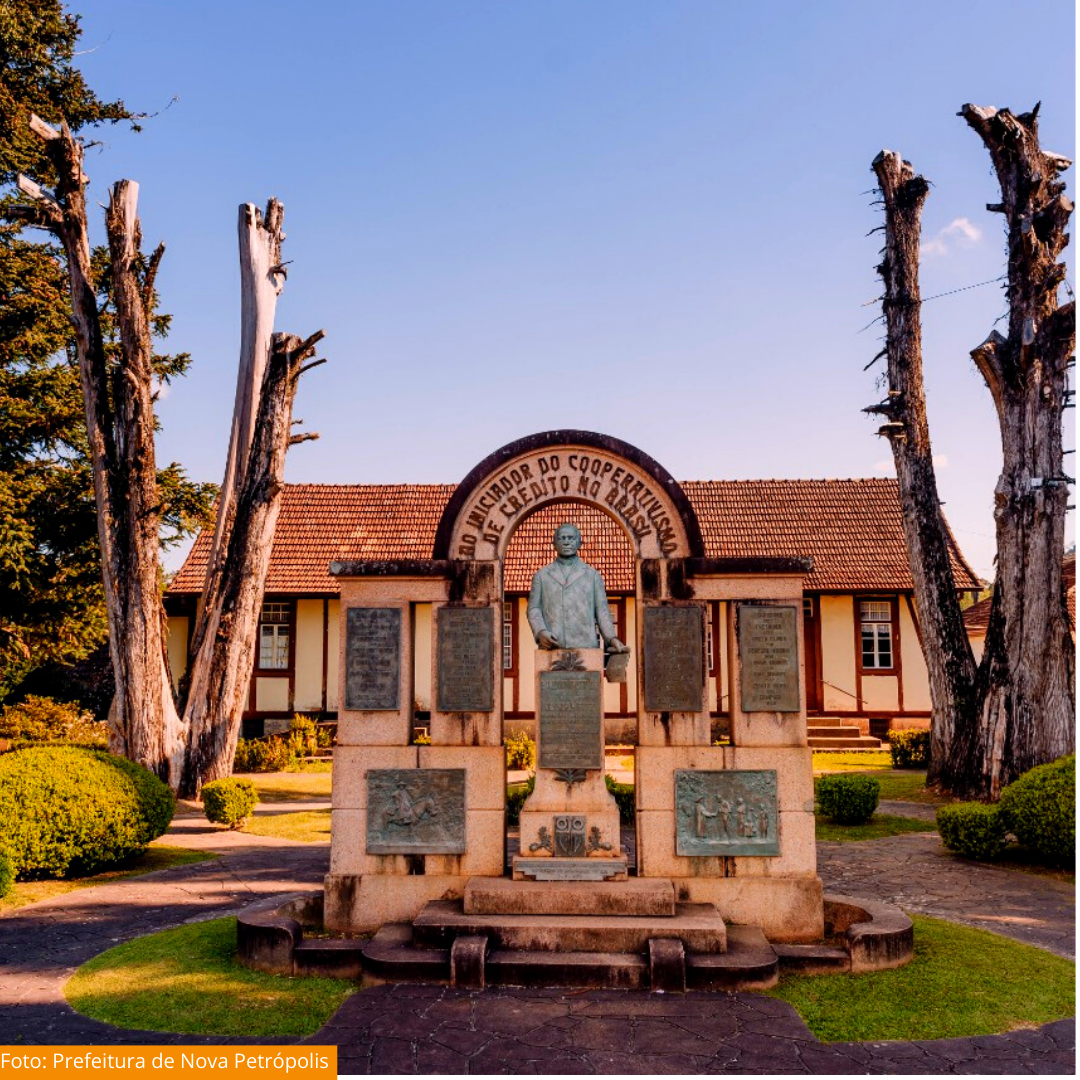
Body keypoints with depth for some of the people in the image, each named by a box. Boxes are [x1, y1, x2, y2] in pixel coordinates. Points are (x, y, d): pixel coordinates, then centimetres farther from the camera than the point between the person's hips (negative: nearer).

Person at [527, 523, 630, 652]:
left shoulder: (593, 575, 18)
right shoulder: (541, 575, 18)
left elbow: (601, 611, 12)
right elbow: (534, 609, 11)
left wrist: (612, 638, -4)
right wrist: (540, 632, -9)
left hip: (585, 646, 0)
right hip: (551, 648, 0)